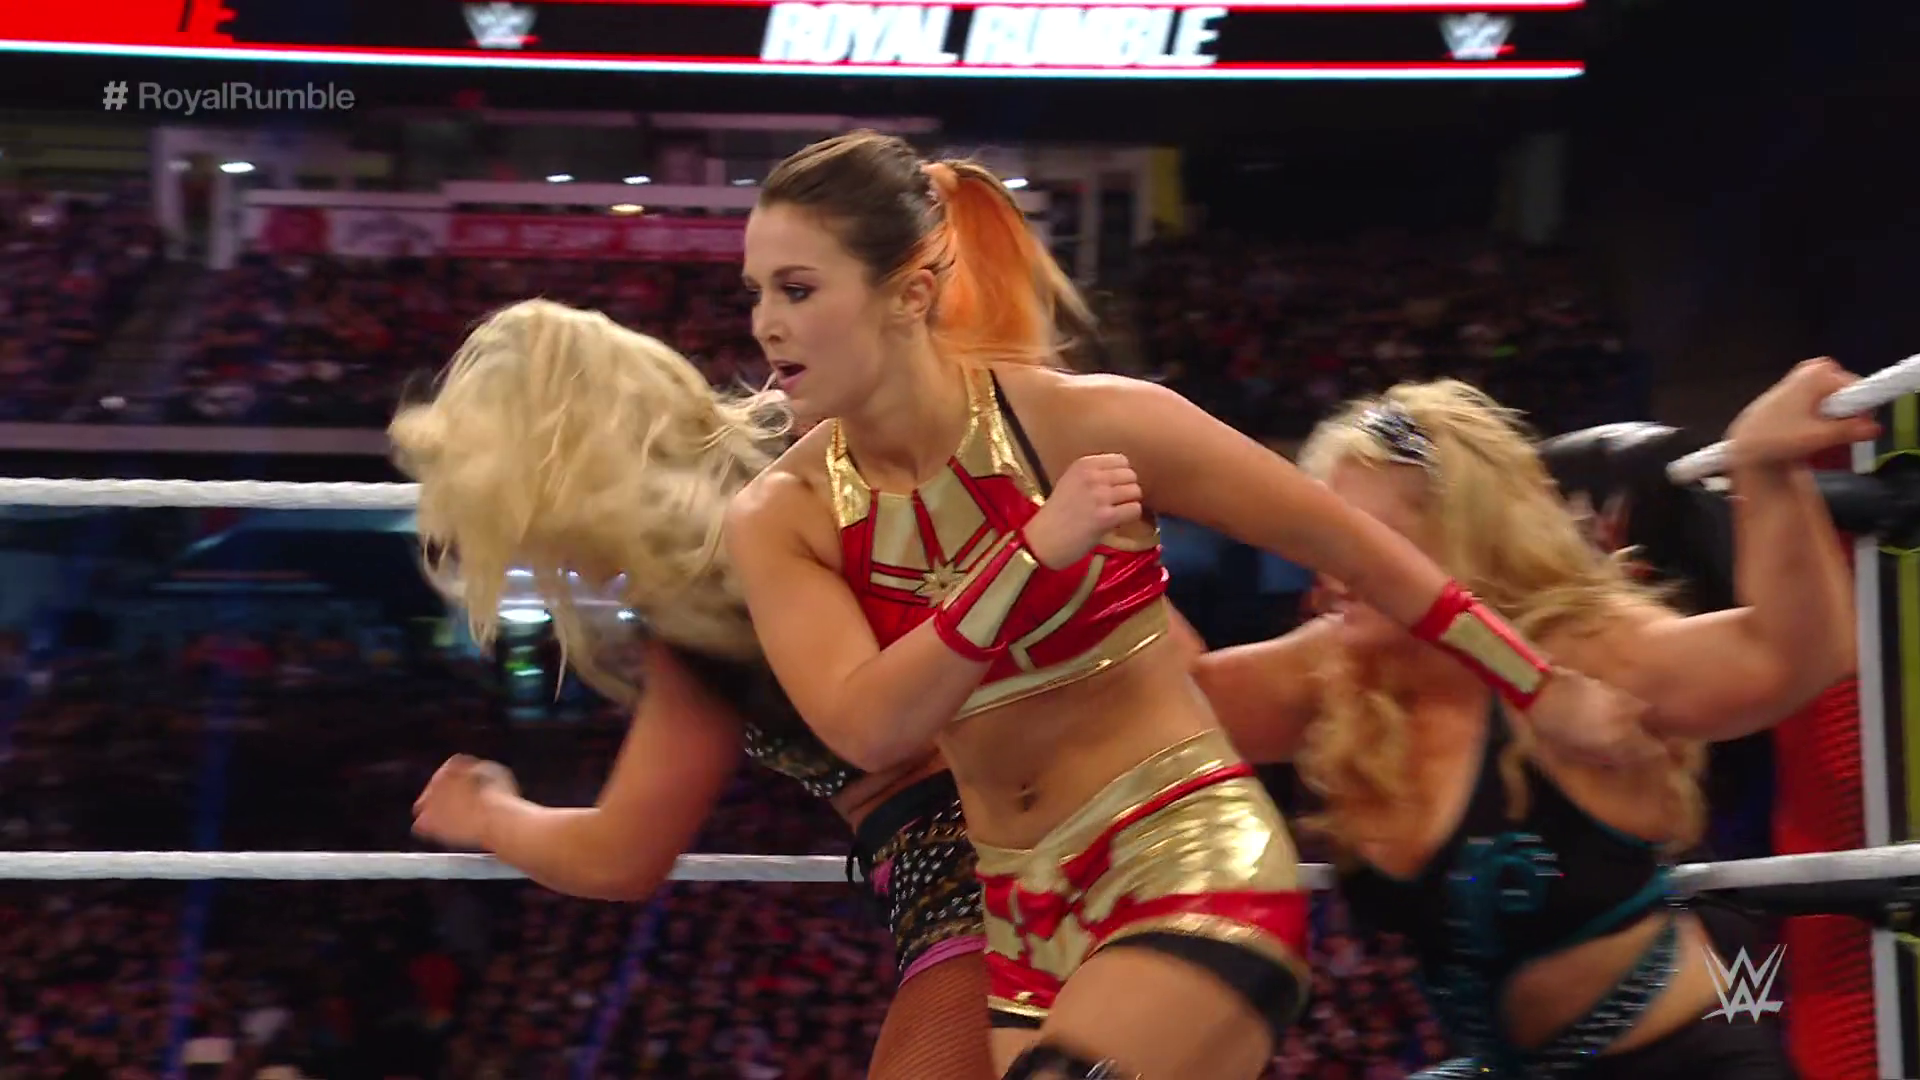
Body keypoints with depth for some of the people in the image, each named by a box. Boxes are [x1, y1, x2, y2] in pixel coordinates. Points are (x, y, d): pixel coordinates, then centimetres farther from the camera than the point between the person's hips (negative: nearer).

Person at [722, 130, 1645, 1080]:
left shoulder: (1087, 421, -13)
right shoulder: (779, 517, -4)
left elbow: (1341, 539, -3)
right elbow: (868, 728, -18)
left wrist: (1542, 693, 5)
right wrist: (1035, 551, -28)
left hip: (1190, 865, -5)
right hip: (1025, 915, 5)